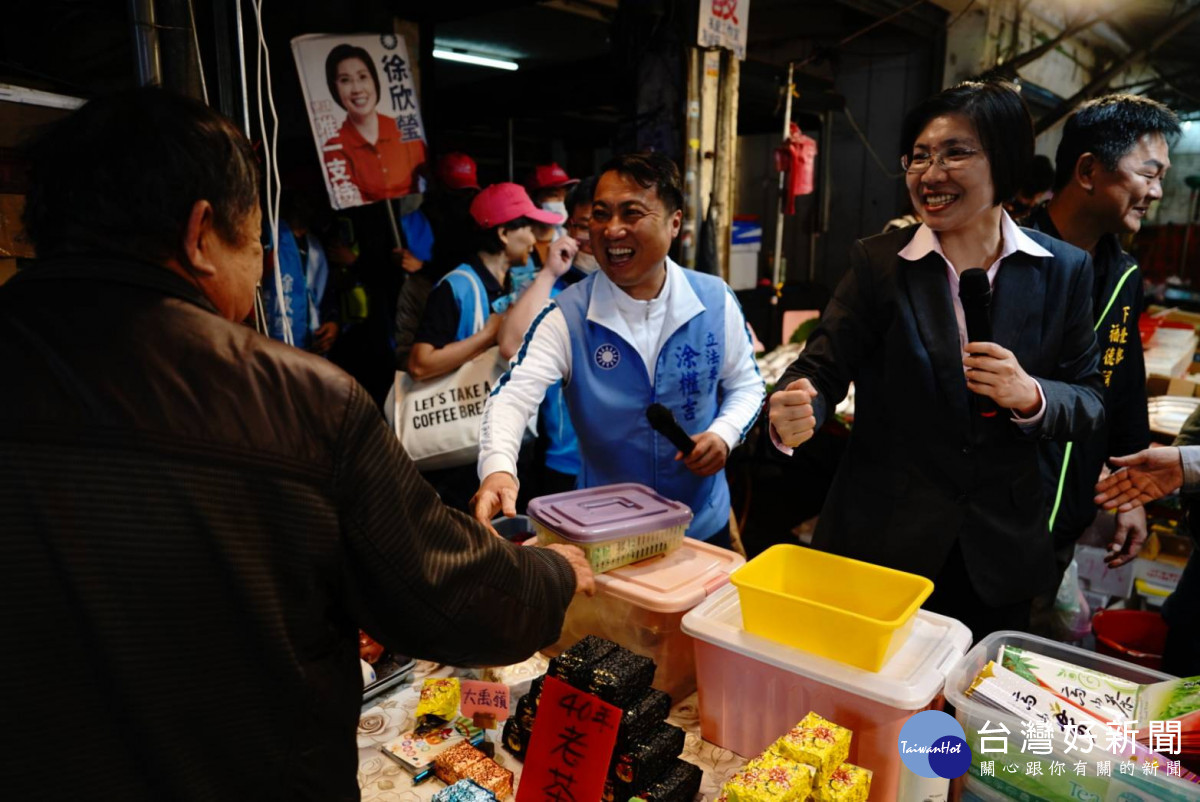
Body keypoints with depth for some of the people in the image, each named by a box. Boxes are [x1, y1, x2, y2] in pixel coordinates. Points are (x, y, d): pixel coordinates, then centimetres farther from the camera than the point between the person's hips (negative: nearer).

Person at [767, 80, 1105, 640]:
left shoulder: (1063, 271, 0)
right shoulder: (876, 263, -5)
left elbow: (1089, 404, 2)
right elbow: (824, 366, -11)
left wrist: (1031, 396, -20)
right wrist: (795, 416, -33)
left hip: (999, 552, 2)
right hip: (881, 541, -2)